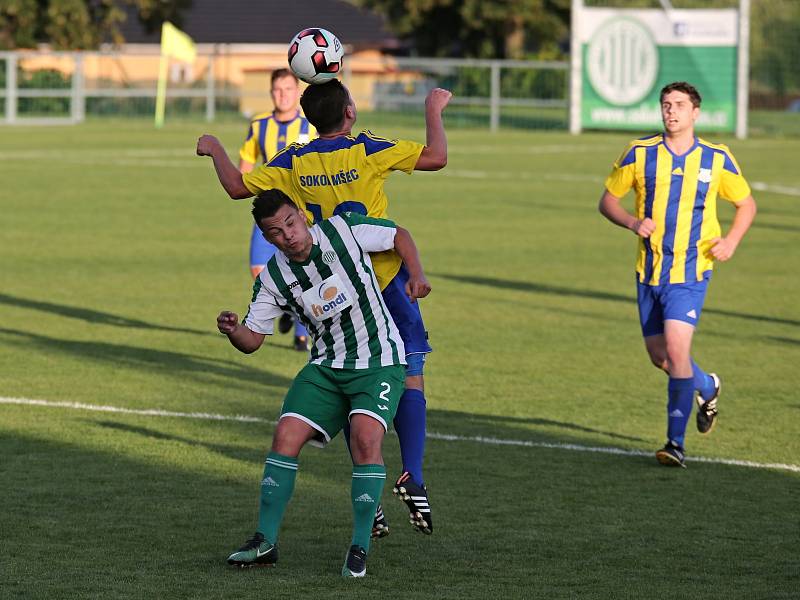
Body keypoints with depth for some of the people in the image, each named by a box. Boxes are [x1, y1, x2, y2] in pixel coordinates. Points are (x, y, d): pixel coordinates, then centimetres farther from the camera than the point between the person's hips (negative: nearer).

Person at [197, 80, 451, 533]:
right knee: (410, 375, 3)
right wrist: (434, 110, 3)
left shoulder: (294, 163, -2)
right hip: (386, 281, -4)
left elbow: (238, 186, 5)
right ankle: (412, 475, -13)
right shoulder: (367, 151, -12)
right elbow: (436, 157, -13)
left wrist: (216, 151, 22)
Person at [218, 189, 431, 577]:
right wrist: (233, 330, -22)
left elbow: (399, 236, 4)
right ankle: (265, 542, -2)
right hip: (326, 366, 4)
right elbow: (252, 340, 0)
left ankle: (360, 548, -17)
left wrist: (416, 274, -13)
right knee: (286, 435, -13)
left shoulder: (344, 231, -12)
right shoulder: (272, 279, -4)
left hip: (380, 361, -3)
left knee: (366, 436, -26)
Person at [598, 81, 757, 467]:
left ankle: (676, 442, -9)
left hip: (690, 272, -3)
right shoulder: (639, 153, 0)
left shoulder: (717, 160, -1)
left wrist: (731, 241, -5)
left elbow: (746, 204, 12)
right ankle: (707, 387, 42)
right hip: (649, 272, 3)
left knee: (676, 349, -18)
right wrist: (633, 222, -12)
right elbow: (608, 200, 8)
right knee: (660, 357, 9)